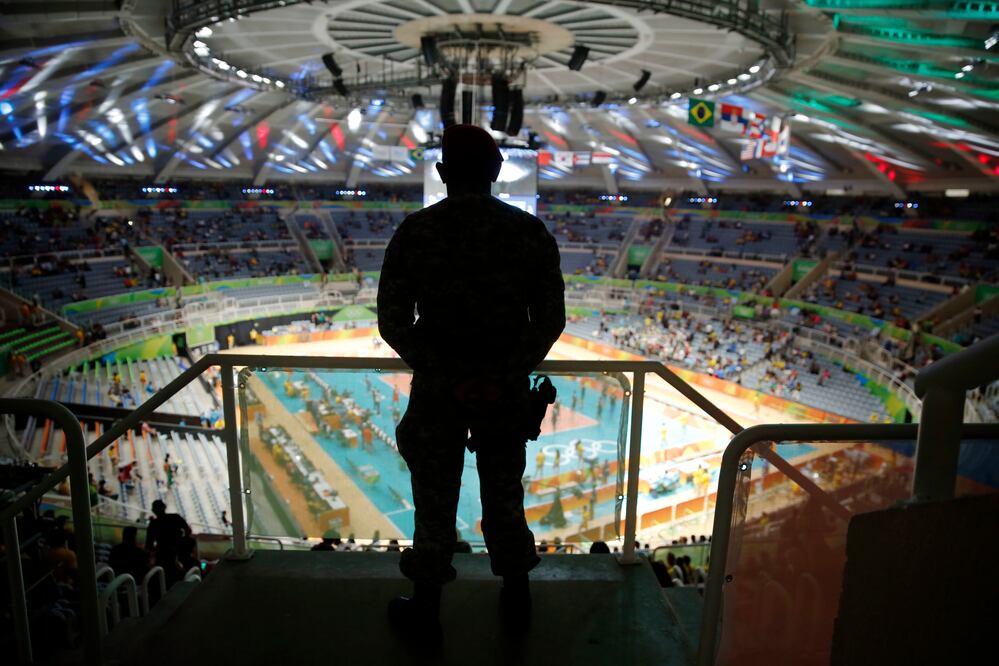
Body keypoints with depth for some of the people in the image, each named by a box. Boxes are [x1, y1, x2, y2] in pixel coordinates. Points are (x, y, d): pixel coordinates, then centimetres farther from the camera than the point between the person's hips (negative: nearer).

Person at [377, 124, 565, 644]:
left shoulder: (415, 232, -9)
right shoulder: (529, 231, -6)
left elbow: (393, 322, -11)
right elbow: (550, 319, -7)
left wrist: (444, 375, -6)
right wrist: (508, 375, -4)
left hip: (437, 388, -1)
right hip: (507, 388, 2)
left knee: (435, 502, 14)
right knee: (505, 494, 20)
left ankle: (426, 611, 32)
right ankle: (516, 599, 38)